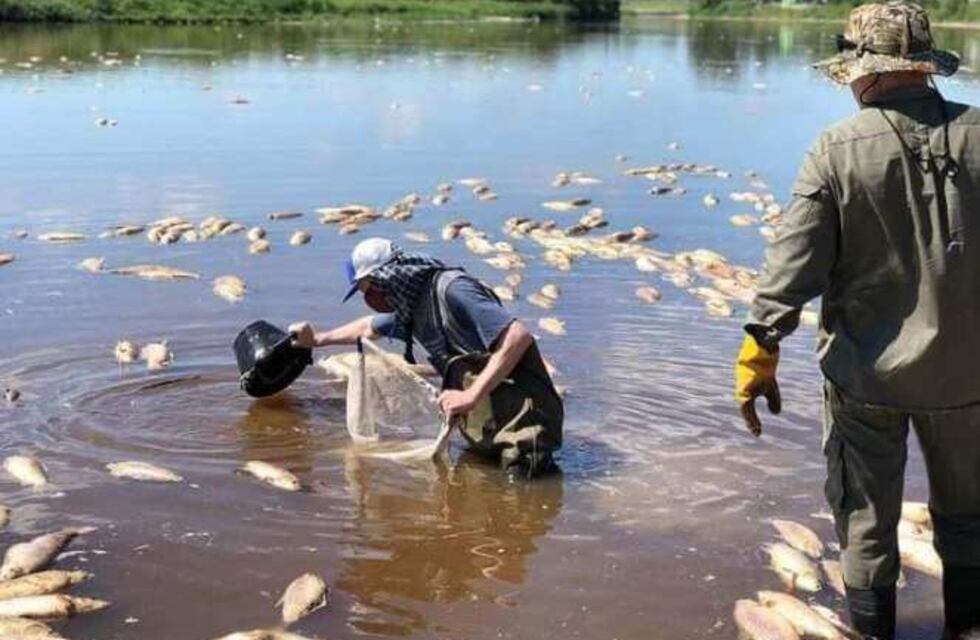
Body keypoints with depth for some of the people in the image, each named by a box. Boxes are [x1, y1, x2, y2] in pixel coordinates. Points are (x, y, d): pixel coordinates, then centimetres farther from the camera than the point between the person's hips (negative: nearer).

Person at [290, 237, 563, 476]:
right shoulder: (410, 307, 12)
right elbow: (368, 327, 36)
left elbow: (519, 336, -25)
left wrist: (471, 396, -23)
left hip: (522, 412, -9)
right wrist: (316, 339, 44)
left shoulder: (451, 289, -16)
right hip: (482, 415, 9)